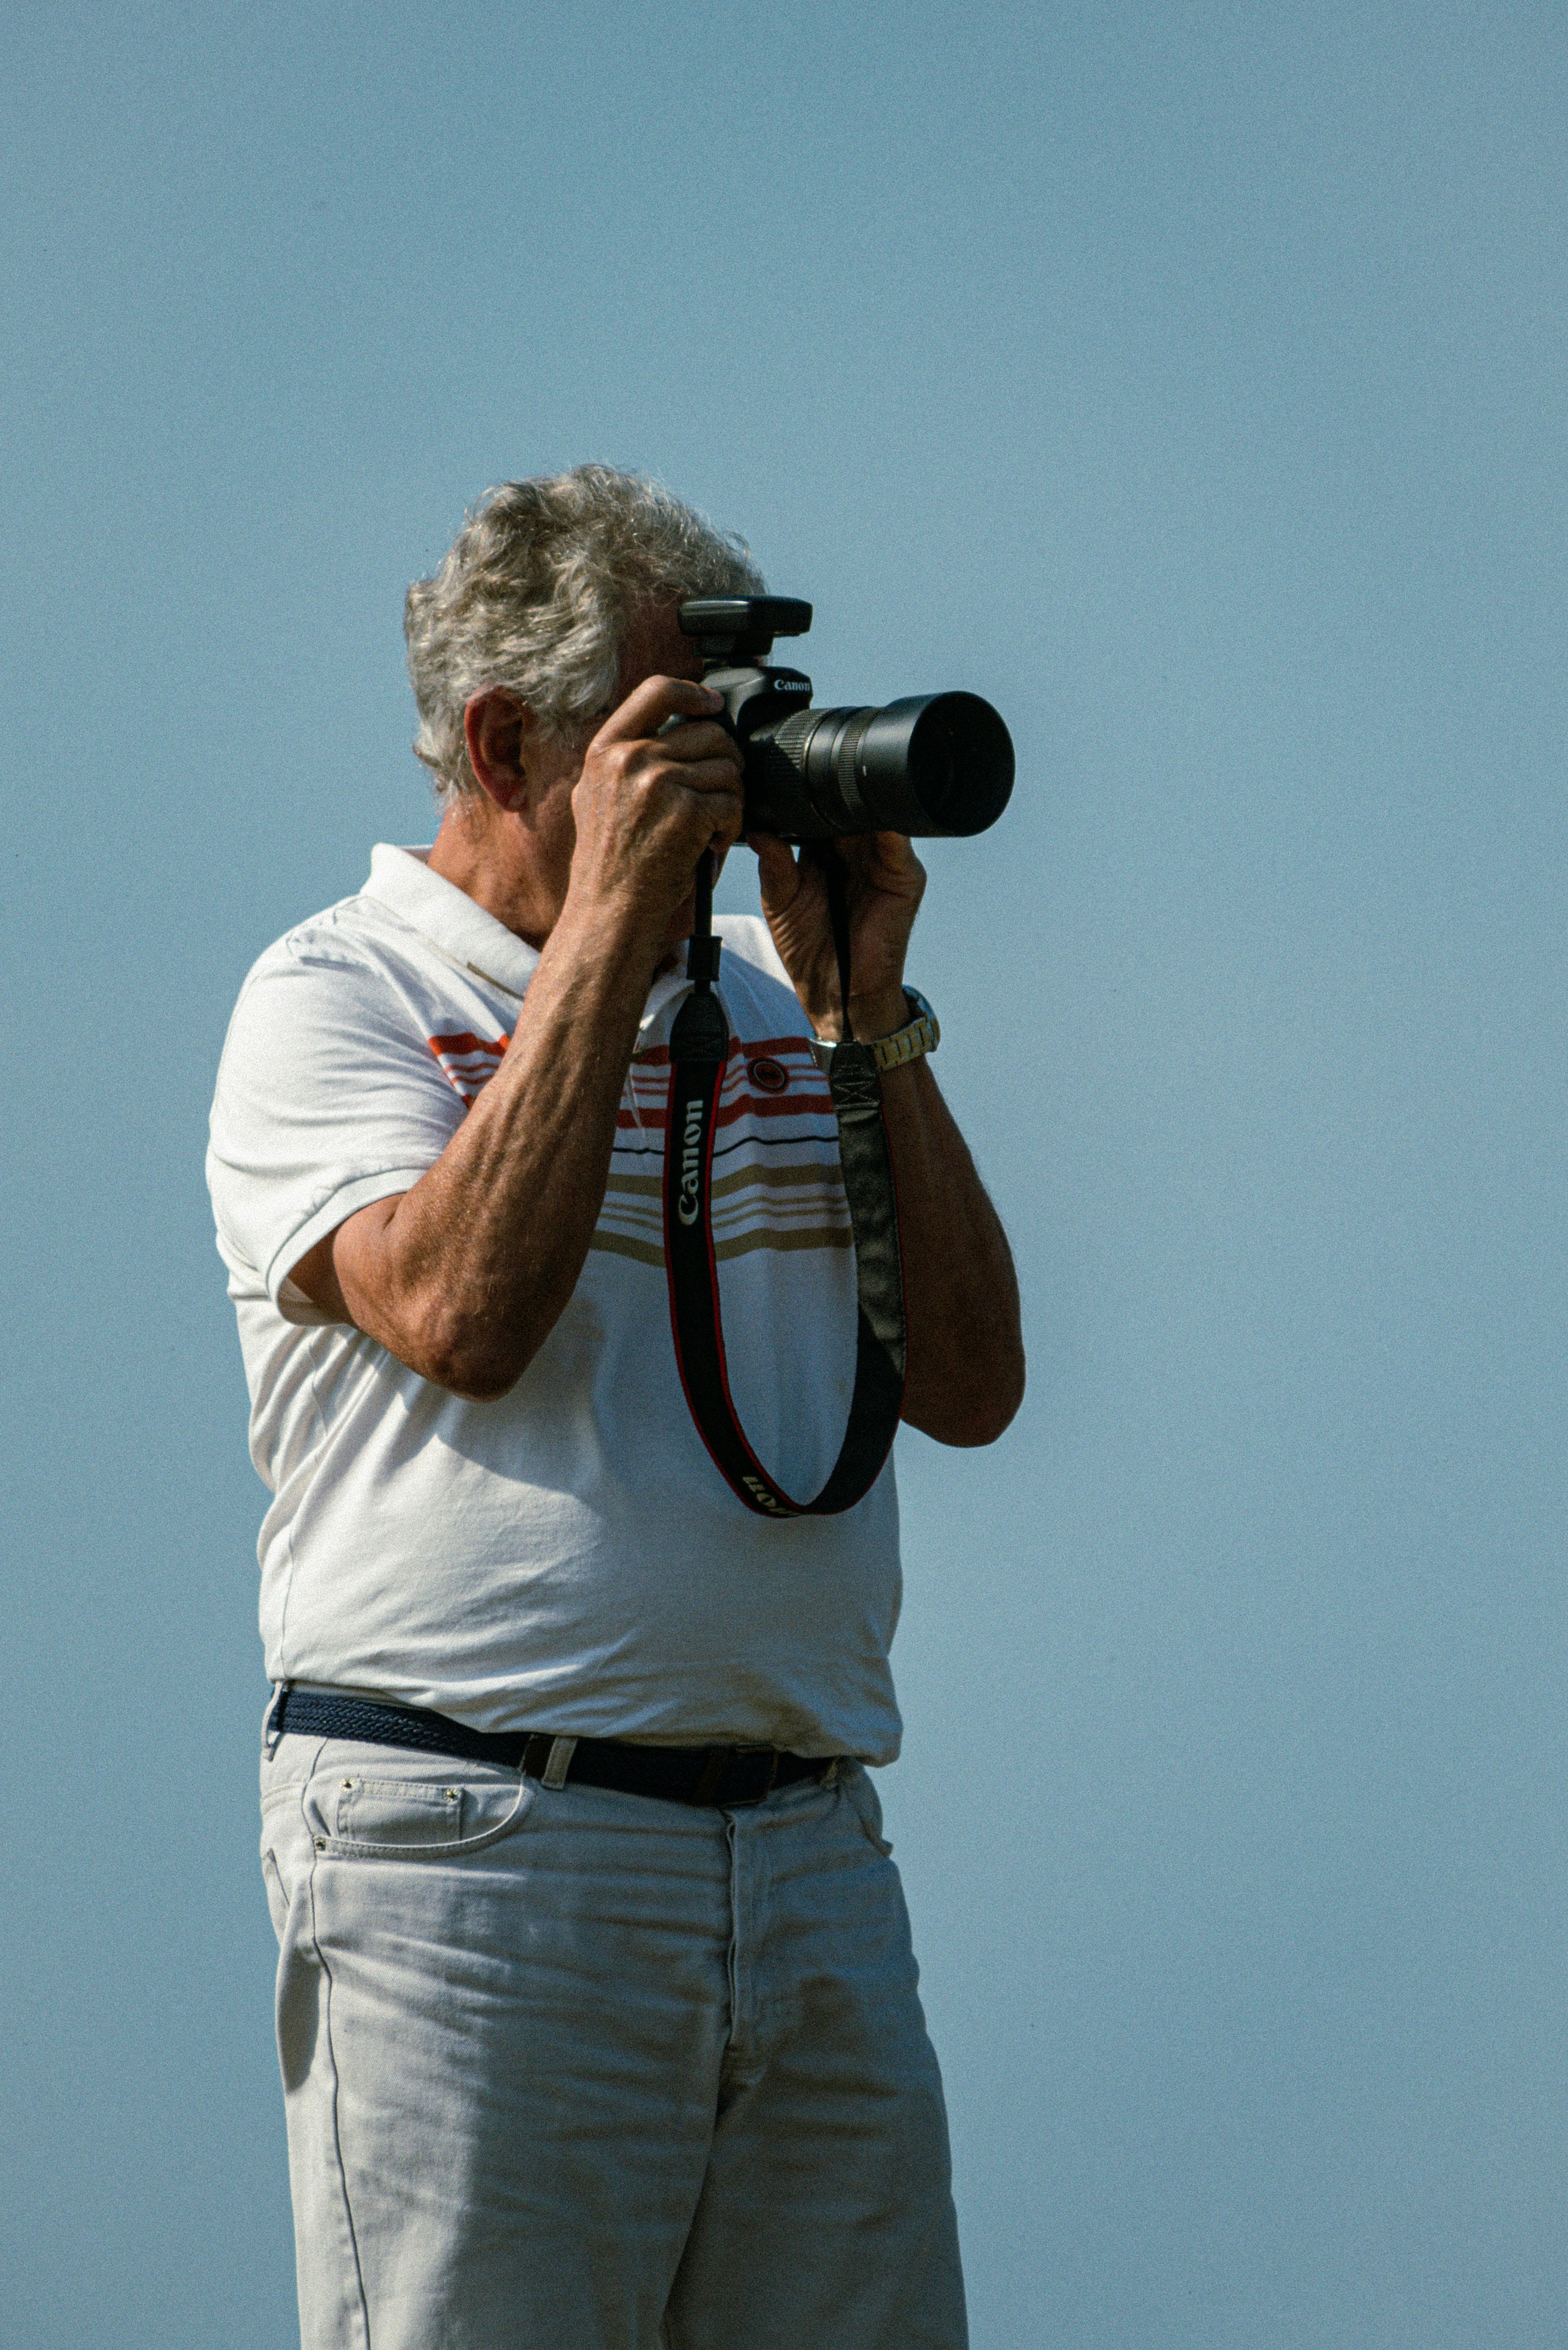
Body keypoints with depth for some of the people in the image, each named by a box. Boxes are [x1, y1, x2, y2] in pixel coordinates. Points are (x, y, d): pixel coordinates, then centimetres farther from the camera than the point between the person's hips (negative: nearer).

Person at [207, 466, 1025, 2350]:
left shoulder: (760, 1005, 18)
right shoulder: (331, 999, 3)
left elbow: (968, 1386, 12)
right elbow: (460, 1312, -17)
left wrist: (861, 1009, 5)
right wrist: (606, 927, -11)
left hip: (815, 1854, 5)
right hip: (476, 1851, -5)